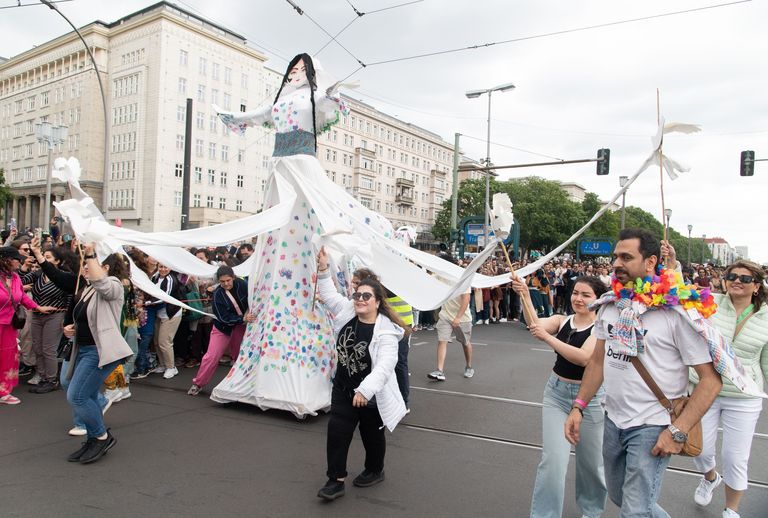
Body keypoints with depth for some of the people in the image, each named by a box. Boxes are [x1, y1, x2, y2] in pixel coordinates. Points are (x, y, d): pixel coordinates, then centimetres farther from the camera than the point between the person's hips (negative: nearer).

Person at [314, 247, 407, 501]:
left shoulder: (386, 332, -25)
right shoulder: (348, 311, -7)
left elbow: (385, 365, -34)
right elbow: (330, 294, 3)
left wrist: (365, 390, -43)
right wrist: (323, 270, -10)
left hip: (371, 393, -5)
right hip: (343, 388, 5)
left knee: (372, 434, 15)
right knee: (337, 431, 0)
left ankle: (375, 471, 40)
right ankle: (336, 480, 11)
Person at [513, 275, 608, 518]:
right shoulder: (562, 320, 0)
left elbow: (583, 357, -28)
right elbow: (536, 324, -18)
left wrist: (547, 337, -29)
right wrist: (525, 296, -30)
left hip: (589, 397, -2)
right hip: (556, 393, 2)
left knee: (590, 461, 17)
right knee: (553, 460, -3)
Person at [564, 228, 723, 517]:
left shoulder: (677, 310, -16)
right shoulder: (610, 303, 3)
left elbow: (711, 379, -14)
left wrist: (678, 431, -18)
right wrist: (578, 407, 5)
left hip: (652, 427, -6)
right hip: (613, 420, 7)